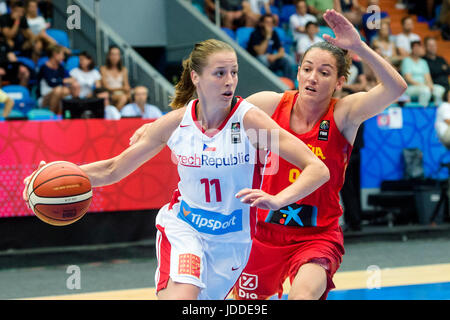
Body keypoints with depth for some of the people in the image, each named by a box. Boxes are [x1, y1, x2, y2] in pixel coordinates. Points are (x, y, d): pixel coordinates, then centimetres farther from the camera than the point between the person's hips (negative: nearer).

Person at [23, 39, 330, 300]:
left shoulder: (249, 119, -17)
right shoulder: (175, 122, -8)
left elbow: (318, 170, -24)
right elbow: (114, 169, 3)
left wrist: (277, 199, -41)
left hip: (232, 238, 0)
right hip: (182, 225, 0)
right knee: (179, 296, -27)